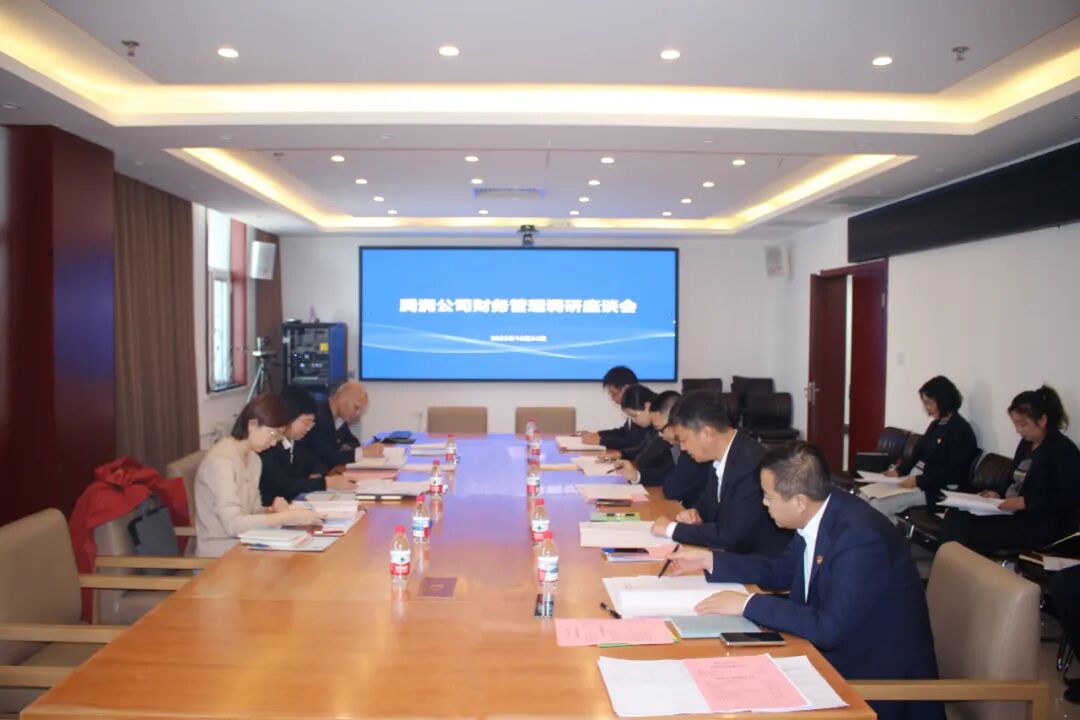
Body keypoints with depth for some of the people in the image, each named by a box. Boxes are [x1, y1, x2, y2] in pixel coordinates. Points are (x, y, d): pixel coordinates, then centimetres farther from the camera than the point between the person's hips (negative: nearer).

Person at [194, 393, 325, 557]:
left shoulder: (254, 459, 8)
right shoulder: (220, 460, -18)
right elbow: (233, 524, -25)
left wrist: (272, 510, -10)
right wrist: (289, 516, -27)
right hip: (219, 557, -7)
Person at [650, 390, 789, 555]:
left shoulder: (751, 465, -26)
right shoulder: (723, 454, -1)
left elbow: (729, 536, -27)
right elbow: (711, 497, 17)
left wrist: (672, 528, -17)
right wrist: (695, 512, -4)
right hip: (733, 551, 7)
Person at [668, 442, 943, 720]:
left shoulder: (860, 537, -29)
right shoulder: (818, 516, -4)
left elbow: (828, 628, -30)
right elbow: (784, 570, 12)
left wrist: (748, 604, -25)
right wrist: (708, 559, 8)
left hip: (879, 676, -7)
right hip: (836, 652, 7)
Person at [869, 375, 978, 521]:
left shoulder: (961, 430, -13)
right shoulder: (936, 424, 13)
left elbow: (953, 472, -18)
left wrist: (918, 481, -23)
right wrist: (899, 471, -2)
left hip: (939, 490, -9)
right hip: (921, 481, 9)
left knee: (878, 506, -21)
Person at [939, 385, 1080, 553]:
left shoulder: (1064, 451, -9)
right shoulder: (1027, 443, 16)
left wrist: (1025, 502, -23)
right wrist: (1000, 494, 2)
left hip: (1039, 527, -8)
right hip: (1013, 513, 8)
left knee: (969, 532, -25)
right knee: (957, 515, -16)